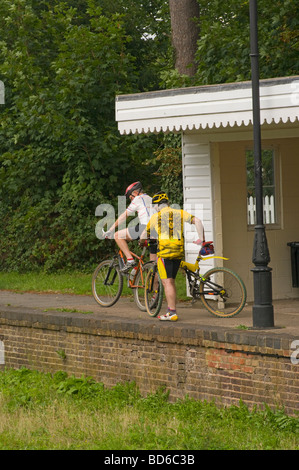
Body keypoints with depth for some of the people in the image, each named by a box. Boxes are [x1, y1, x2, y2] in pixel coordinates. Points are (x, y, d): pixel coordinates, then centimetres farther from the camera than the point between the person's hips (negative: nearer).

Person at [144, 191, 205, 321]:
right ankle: (171, 309, 17)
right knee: (171, 281, 16)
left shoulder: (155, 217, 4)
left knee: (167, 282, -6)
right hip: (179, 252, 5)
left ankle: (172, 313, -11)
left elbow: (145, 234, 14)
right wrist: (201, 238, 5)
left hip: (164, 252, -5)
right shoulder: (180, 213, 11)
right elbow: (197, 221, 0)